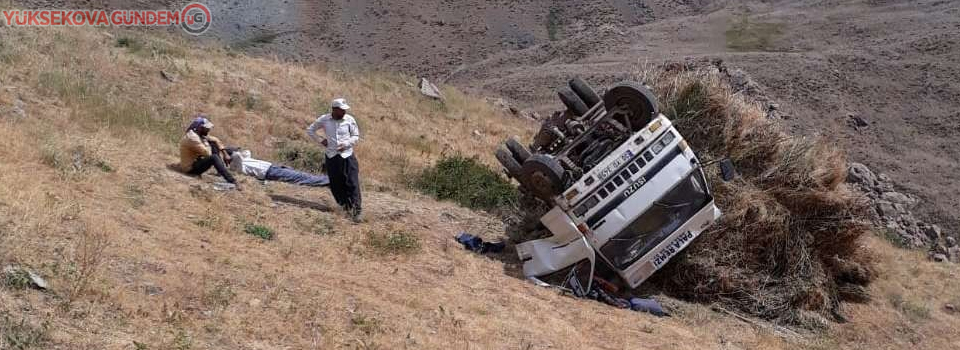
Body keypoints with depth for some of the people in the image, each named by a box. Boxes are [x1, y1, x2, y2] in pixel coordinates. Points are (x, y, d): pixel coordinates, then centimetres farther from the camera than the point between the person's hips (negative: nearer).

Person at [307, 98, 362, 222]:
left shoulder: (349, 120, -4)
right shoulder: (324, 120, -1)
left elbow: (356, 136, 5)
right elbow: (310, 130, 14)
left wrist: (346, 144, -12)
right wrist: (320, 140, 1)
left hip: (347, 155, -2)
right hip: (331, 156, 2)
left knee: (352, 184, -9)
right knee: (335, 184, 7)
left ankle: (357, 211, -10)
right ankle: (345, 204, 27)